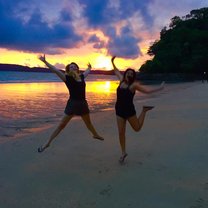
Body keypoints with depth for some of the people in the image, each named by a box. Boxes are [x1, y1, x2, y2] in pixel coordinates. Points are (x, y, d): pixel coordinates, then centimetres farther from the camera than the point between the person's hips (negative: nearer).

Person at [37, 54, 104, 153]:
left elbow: (87, 72, 29)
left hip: (83, 104, 5)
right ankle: (47, 143, 7)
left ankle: (95, 134, 52)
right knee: (61, 125, -2)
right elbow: (55, 70, -16)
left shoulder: (81, 76, 6)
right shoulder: (67, 78, -9)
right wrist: (45, 61, -21)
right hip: (72, 104, -5)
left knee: (88, 122, 27)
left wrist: (89, 67, 49)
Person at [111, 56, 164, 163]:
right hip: (119, 110, 4)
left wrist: (159, 88, -6)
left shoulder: (134, 84, -8)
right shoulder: (122, 80, 5)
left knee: (137, 128, 14)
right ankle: (123, 153, 19)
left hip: (129, 110, -4)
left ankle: (144, 110, 34)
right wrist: (112, 62, 28)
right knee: (121, 132, 3)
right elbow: (116, 71, 23)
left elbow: (147, 91, -5)